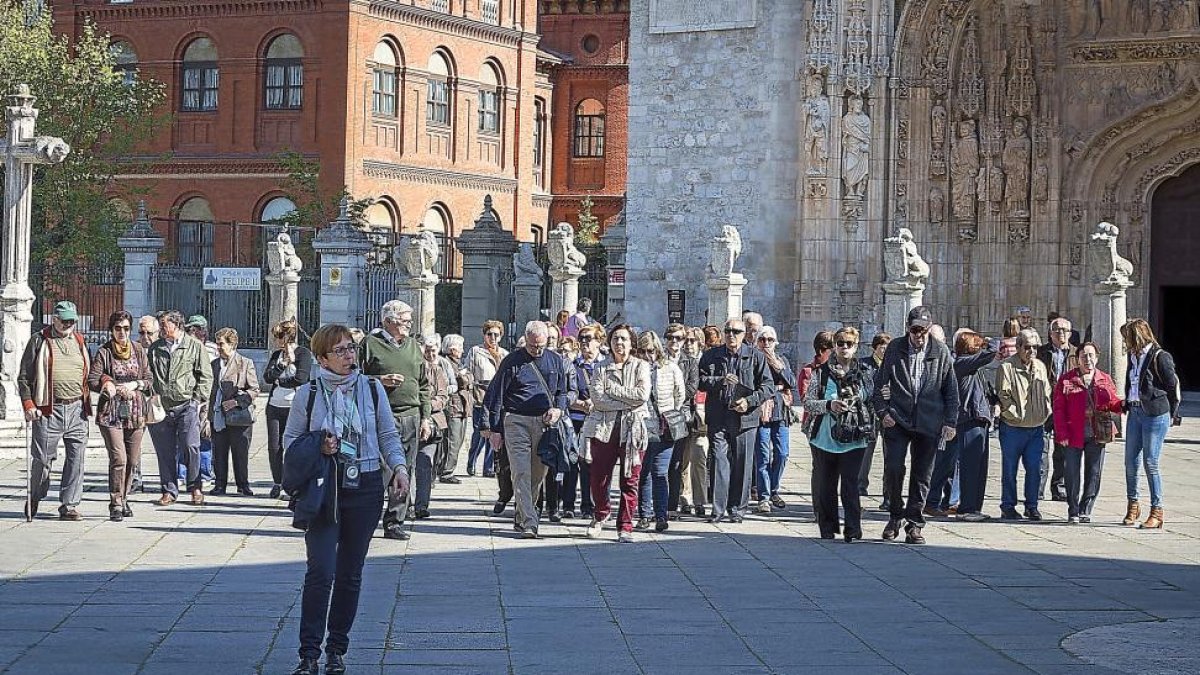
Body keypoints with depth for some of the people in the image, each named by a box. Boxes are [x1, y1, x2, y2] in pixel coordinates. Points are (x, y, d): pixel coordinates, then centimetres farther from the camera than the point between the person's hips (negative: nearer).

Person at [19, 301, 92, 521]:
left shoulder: (79, 341, 15)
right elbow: (24, 377, 1)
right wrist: (28, 404, -8)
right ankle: (34, 499, 26)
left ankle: (69, 505, 5)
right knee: (43, 459, 3)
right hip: (48, 410, -3)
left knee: (76, 457, -1)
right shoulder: (39, 340, 2)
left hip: (77, 409, 3)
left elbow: (89, 373, 24)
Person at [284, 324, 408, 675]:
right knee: (320, 572, -11)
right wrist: (317, 449, -14)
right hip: (324, 489, -2)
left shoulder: (372, 388, 5)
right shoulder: (308, 393, -1)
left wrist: (398, 466, -4)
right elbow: (290, 440, 4)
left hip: (365, 488, 2)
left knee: (350, 573, 9)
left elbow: (388, 435, 11)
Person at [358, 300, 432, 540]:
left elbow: (423, 386, 19)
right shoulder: (370, 345, -1)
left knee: (405, 473, 5)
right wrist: (380, 381, -14)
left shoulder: (414, 346, 16)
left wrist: (425, 417, 13)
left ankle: (394, 522, 12)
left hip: (411, 419, 6)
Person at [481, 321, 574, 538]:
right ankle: (528, 523, -15)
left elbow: (566, 390, 22)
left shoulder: (556, 361, 10)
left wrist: (558, 409, 0)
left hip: (544, 423, 3)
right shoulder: (512, 361, 0)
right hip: (516, 422, -3)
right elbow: (496, 396, 3)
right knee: (521, 474, -11)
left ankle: (521, 516, 23)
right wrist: (495, 429, -1)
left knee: (538, 474, 7)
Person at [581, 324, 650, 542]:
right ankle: (601, 514, 30)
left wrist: (612, 390, -5)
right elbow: (597, 398, -4)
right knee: (599, 478, 3)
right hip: (604, 428, 1)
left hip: (633, 428, -1)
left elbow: (643, 394, -7)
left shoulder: (641, 367, 10)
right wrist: (628, 402, -10)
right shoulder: (601, 369, 11)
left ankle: (625, 527, 4)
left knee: (630, 480, -3)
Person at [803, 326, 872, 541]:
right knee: (824, 485, 7)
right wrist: (829, 405, -16)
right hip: (824, 439, 1)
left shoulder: (863, 374, 9)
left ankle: (852, 529, -4)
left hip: (853, 440, 0)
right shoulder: (821, 372, 5)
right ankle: (827, 527, 19)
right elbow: (808, 402, 1)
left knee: (850, 485, -8)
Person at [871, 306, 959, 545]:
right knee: (893, 468, -9)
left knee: (922, 475, 4)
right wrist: (882, 412, -3)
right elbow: (879, 384, 8)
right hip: (897, 420, 0)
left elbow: (951, 390, 7)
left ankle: (914, 524, 13)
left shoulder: (941, 352, 2)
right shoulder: (894, 349, 2)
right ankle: (895, 515, 11)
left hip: (929, 423, 0)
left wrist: (950, 422, 3)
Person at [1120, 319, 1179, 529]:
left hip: (1155, 415, -7)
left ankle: (1157, 511, 2)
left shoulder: (1160, 357, -11)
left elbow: (1173, 387, -6)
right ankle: (1133, 504, 20)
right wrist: (1128, 404, 11)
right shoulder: (1133, 356, 11)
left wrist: (1170, 416, -2)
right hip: (1135, 413, 7)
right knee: (1130, 462, 7)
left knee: (1150, 463, -6)